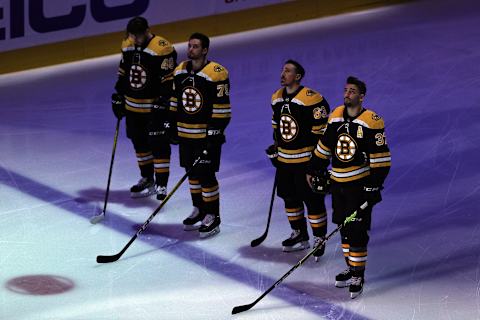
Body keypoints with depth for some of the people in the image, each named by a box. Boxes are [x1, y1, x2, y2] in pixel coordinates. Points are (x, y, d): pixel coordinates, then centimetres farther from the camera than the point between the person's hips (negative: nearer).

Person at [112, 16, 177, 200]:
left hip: (155, 107, -7)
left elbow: (169, 81, -19)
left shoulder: (162, 49, -19)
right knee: (140, 143, 16)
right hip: (133, 107, 7)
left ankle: (161, 185, -1)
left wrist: (162, 104, -21)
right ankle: (147, 180, 30)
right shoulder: (127, 47, 3)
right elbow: (123, 73, 15)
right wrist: (118, 98, 14)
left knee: (159, 146, -6)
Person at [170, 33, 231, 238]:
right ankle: (199, 211, 31)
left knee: (206, 175, -5)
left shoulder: (216, 74, -15)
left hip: (207, 134, -7)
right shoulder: (180, 71, 6)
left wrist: (215, 133, -18)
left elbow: (222, 108, -15)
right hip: (185, 133, 7)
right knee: (192, 173, 15)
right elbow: (175, 100, 16)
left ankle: (212, 217, 5)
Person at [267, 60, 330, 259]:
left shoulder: (312, 99, -19)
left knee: (313, 201, -2)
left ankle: (319, 240, 9)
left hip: (307, 160, -8)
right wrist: (275, 149, 19)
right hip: (284, 160, 8)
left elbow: (322, 131, -16)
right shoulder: (277, 98, 6)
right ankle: (299, 236, 31)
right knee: (290, 198, 16)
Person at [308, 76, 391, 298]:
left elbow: (380, 157, -13)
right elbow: (324, 146, 18)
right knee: (344, 227, 14)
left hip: (360, 184, -6)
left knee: (357, 230, -6)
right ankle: (351, 268, 28)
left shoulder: (371, 122, -14)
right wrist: (315, 170, 20)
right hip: (338, 182, 6)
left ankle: (358, 276, 1)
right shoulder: (336, 116, 5)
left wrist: (374, 185, -17)